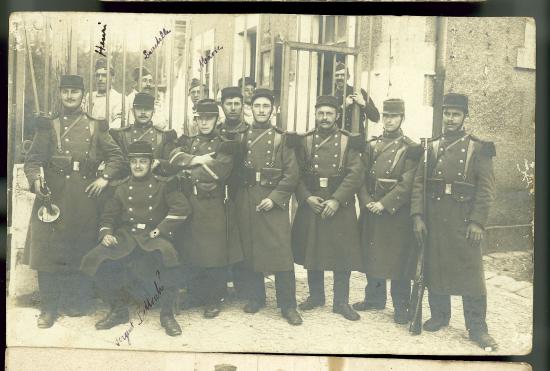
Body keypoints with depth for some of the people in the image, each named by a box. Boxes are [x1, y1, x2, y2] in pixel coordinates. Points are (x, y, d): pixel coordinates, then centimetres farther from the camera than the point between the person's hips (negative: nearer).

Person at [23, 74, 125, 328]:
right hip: (52, 195, 0)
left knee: (81, 250, 5)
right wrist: (36, 180, -13)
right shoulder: (47, 126, 10)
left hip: (84, 196, 0)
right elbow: (32, 159, 6)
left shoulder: (95, 127, 10)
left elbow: (116, 157, 10)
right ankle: (49, 307, 9)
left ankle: (78, 303, 20)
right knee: (47, 249, -2)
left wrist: (104, 178, -5)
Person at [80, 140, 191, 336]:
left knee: (167, 256, -38)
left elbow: (182, 207, -6)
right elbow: (108, 215, 17)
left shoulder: (163, 184, 6)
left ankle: (167, 314, -20)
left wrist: (161, 229, -11)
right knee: (97, 260, -20)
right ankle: (119, 310, 2)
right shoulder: (122, 188, 15)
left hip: (154, 235, -3)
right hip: (126, 236, 4)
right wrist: (106, 234, -3)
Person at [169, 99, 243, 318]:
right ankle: (195, 295, 24)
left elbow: (218, 172, -14)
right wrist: (198, 159, -16)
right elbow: (174, 157, -5)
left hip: (213, 208, -4)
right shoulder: (187, 142, 15)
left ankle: (214, 300, 12)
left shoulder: (224, 145, 2)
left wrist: (189, 169, -7)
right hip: (188, 204, 4)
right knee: (190, 252, 9)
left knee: (215, 255, 0)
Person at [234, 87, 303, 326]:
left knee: (281, 251, -5)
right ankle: (255, 298, 22)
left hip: (274, 200, -2)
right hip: (246, 200, 3)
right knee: (249, 250, 7)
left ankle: (288, 305, 3)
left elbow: (292, 173, -2)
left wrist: (274, 198, -12)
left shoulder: (282, 138, 4)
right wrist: (238, 196, -2)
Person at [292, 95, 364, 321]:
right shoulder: (305, 141, 6)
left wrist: (336, 200, -16)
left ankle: (341, 302, 15)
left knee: (343, 254, 2)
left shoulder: (348, 141, 2)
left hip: (341, 206, -1)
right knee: (312, 251, 9)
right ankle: (316, 296, 27)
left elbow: (356, 173, -8)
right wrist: (307, 197, -13)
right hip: (310, 204, 2)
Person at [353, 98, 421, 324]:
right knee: (372, 255, 12)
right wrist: (367, 201, -9)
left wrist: (384, 204, -17)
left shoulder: (410, 148, -3)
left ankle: (401, 307, 12)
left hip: (397, 211, -4)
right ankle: (375, 299, 28)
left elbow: (407, 183, -12)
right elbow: (363, 176, 6)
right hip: (371, 210, 5)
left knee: (399, 260, 1)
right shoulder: (372, 146, 11)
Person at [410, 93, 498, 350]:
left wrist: (477, 221, -12)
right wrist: (417, 216, -6)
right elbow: (418, 183, 4)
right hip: (434, 220, 3)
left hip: (464, 221, -3)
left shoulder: (478, 148, 2)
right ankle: (439, 316, 27)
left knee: (471, 271, -1)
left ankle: (477, 328, 9)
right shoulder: (431, 148, 10)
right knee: (434, 268, 10)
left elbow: (486, 188, -4)